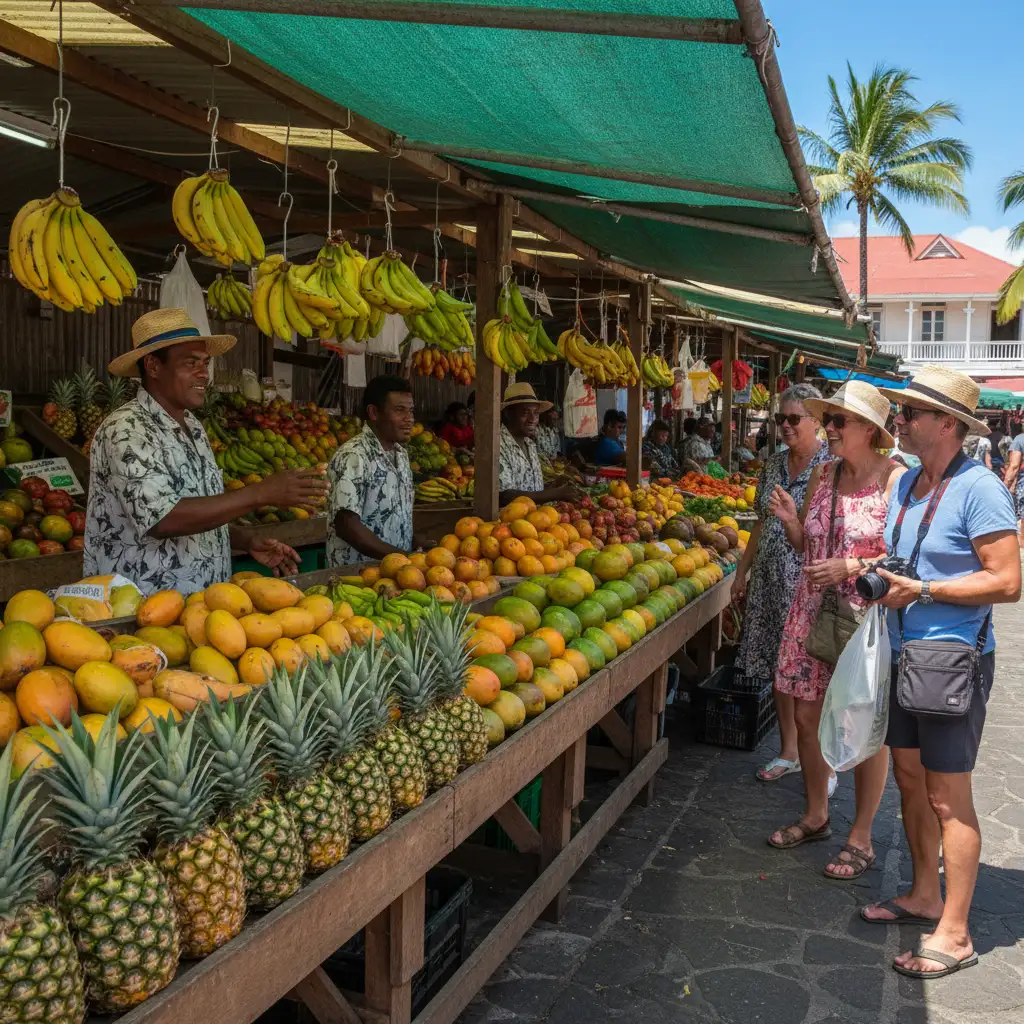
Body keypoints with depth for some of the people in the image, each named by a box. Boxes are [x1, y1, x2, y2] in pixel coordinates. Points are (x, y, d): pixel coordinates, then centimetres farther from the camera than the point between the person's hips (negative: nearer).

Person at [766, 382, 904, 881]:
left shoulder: (895, 479, -11)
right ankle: (815, 816, 34)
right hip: (813, 611, 6)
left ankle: (861, 838, 22)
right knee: (807, 716, 13)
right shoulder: (823, 474, 6)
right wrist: (789, 519, -5)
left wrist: (851, 567, -22)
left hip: (866, 616, -6)